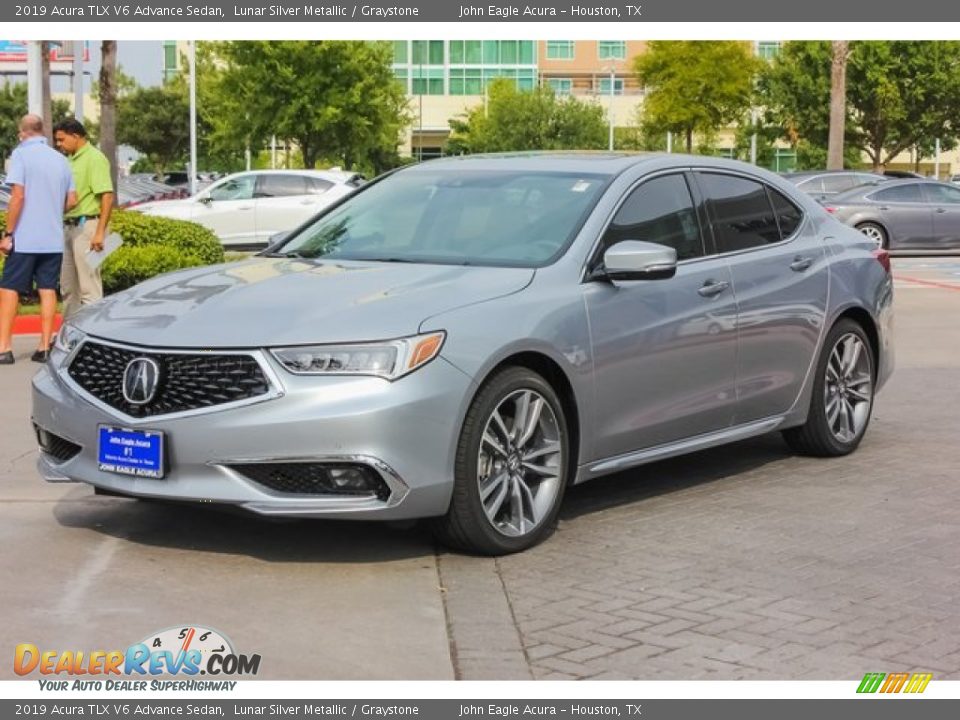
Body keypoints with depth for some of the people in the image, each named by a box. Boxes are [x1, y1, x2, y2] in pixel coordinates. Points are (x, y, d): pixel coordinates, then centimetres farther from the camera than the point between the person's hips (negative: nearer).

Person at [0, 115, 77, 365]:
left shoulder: (21, 154, -7)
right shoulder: (61, 159, 10)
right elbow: (71, 200, 10)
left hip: (25, 238, -5)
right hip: (53, 239, 5)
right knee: (48, 290, 7)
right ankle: (44, 347, 5)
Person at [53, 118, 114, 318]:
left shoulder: (94, 158, -10)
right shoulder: (70, 160, 16)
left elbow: (107, 197, -18)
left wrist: (100, 232, -23)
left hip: (87, 225, -9)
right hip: (69, 226, 9)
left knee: (89, 286, -7)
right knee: (68, 286, 13)